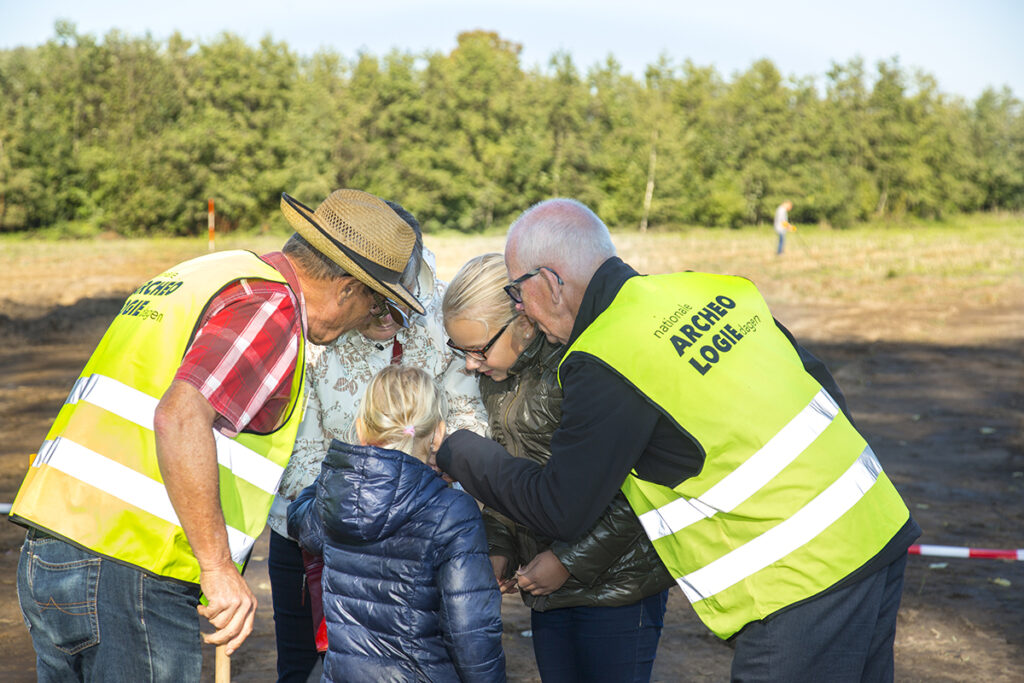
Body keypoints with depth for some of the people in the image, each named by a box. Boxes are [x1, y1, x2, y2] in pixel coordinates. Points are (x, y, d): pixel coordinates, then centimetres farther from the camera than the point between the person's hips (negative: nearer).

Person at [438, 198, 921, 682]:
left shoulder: (603, 367, -16)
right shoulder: (707, 289, 7)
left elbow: (559, 511, -8)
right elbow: (817, 382, 15)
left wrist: (455, 451, 6)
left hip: (803, 582, -8)